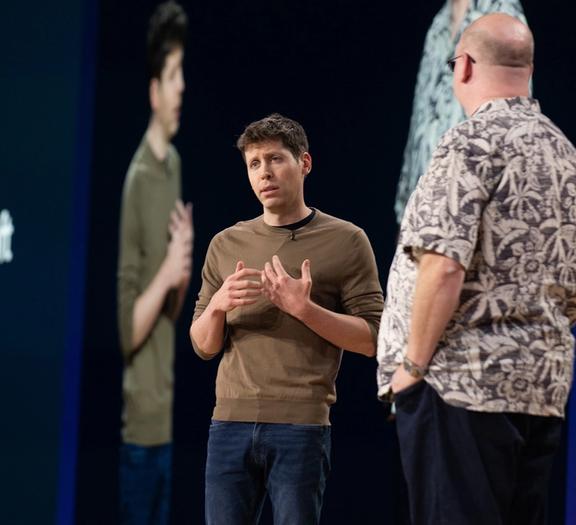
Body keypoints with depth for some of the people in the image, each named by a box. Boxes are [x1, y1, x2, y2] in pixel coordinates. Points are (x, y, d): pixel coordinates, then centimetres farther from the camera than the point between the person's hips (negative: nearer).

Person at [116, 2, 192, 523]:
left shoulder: (175, 166, 9)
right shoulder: (138, 178, -17)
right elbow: (127, 328, -18)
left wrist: (185, 271, -3)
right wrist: (166, 272, -24)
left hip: (166, 413, 9)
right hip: (140, 420, -9)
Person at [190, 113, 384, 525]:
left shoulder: (346, 241, 3)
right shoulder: (226, 245, 14)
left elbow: (372, 338, -2)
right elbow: (203, 346, 14)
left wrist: (304, 308, -15)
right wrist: (217, 304, -7)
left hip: (302, 426, -3)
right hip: (230, 421, 3)